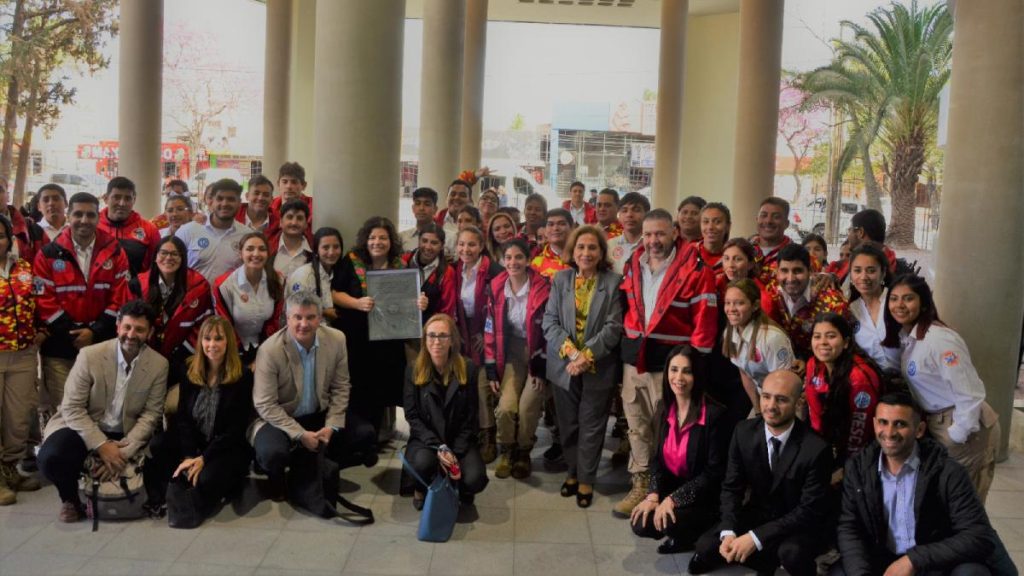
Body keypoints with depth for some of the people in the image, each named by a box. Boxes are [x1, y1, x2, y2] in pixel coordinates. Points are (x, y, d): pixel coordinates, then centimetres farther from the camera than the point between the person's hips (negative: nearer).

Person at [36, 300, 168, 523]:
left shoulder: (159, 364, -8)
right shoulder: (90, 355, -13)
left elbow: (151, 413, -6)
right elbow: (72, 408, -14)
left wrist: (125, 450, -20)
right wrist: (101, 445, -24)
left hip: (125, 436, 2)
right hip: (84, 428, -2)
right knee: (51, 458, -30)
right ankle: (71, 499, 5)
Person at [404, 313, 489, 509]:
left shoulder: (468, 369, -4)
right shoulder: (414, 371, -4)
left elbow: (470, 417, -2)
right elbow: (412, 416, -6)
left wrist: (456, 453, -13)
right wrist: (439, 447, -18)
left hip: (460, 440, 1)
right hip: (425, 439, 0)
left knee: (475, 480, -25)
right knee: (423, 462, -34)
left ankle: (458, 488, 14)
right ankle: (422, 490, 3)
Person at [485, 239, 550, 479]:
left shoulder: (542, 288, -14)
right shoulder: (496, 288, -2)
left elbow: (548, 330, -9)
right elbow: (491, 330, 3)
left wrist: (541, 368, -9)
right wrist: (491, 370, 1)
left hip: (537, 354, -2)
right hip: (511, 355, 2)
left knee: (527, 408, -13)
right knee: (505, 407, -13)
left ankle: (523, 453, 14)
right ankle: (506, 452, 14)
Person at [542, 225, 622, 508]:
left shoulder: (613, 282, -4)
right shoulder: (560, 279, 3)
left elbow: (613, 327, -10)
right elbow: (550, 322, -3)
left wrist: (587, 355, -19)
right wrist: (571, 351, -17)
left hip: (598, 367, -2)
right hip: (564, 365, 2)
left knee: (591, 426, 5)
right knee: (568, 424, 12)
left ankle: (586, 479, 18)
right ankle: (573, 472, 29)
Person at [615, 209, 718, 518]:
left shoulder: (695, 269, -11)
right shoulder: (633, 265, 7)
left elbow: (705, 321, -11)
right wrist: (627, 345, 11)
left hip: (671, 361, -6)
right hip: (634, 357, 6)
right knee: (637, 426, 13)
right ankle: (641, 485, 26)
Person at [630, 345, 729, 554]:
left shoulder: (714, 414, -19)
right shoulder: (664, 407, 1)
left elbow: (714, 472, -17)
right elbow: (658, 459, 7)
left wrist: (673, 499, -20)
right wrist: (653, 495, -9)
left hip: (704, 498, -5)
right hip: (670, 489, 6)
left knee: (670, 522, -29)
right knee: (640, 524, -16)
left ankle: (699, 536, 4)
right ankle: (680, 534, 12)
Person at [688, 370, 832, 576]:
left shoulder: (816, 449, -23)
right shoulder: (744, 432, -9)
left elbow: (809, 510, -23)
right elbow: (731, 487, -3)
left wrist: (755, 537, -30)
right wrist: (728, 532, -22)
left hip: (799, 524, -4)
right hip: (757, 514, 4)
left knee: (791, 552, -36)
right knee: (706, 547, -14)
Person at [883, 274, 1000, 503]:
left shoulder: (940, 339, -23)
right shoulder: (904, 337, 4)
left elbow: (970, 393, -23)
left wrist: (957, 437, -17)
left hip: (965, 427, -8)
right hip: (934, 423, 8)